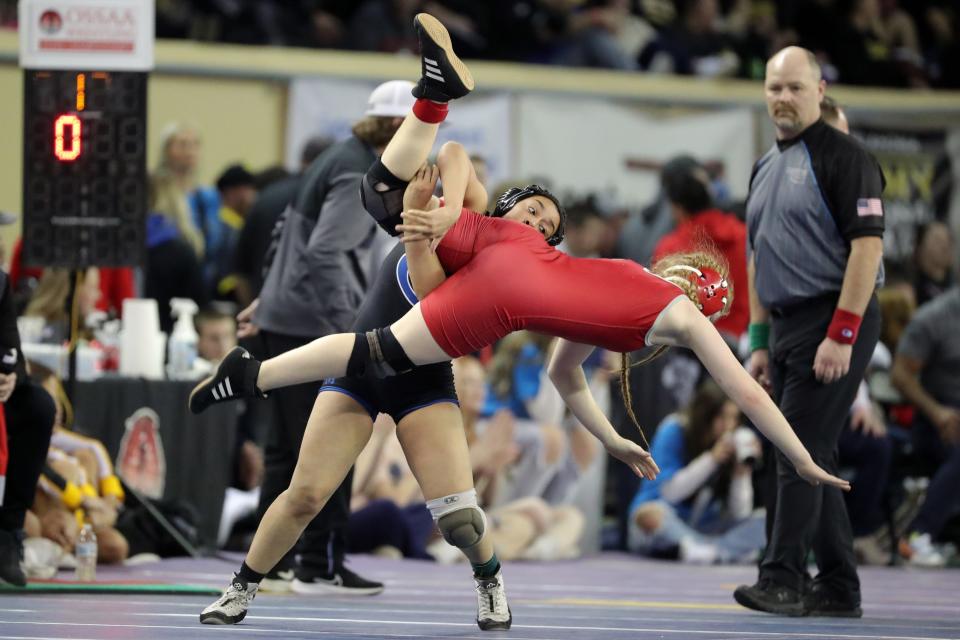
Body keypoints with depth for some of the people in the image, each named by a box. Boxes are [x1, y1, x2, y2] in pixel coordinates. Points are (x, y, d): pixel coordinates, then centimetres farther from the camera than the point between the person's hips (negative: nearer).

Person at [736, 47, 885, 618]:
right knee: (813, 460, 9)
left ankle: (782, 581, -15)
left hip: (834, 321, -9)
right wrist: (759, 341, 16)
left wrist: (841, 335, -21)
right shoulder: (766, 169, 17)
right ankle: (838, 589, 13)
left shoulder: (844, 157, -9)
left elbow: (867, 244, -16)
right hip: (787, 327, 9)